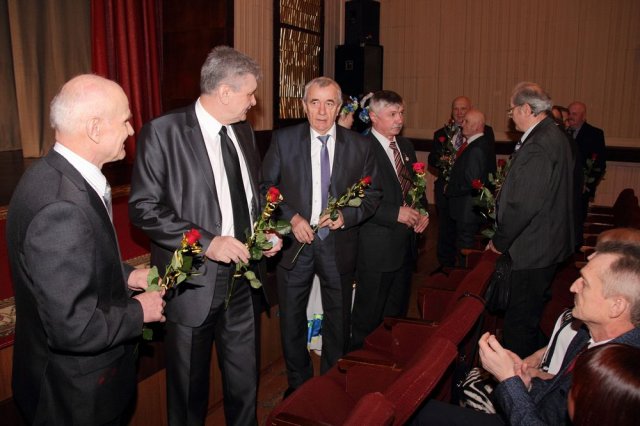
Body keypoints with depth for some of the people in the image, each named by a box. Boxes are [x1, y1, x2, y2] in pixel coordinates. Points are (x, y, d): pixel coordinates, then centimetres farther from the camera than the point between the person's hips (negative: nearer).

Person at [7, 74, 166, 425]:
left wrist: (126, 276, 2)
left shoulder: (57, 175, -2)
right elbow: (73, 327, -32)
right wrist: (139, 312, -17)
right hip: (77, 394, -8)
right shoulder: (60, 206, -33)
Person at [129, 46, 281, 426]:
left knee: (245, 380, 19)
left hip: (244, 278, 6)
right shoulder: (162, 133, -13)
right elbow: (144, 208, -16)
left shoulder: (244, 130, 8)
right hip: (195, 282, -5)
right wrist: (206, 241, -23)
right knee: (190, 386, 15)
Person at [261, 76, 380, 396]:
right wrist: (291, 218, -15)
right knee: (291, 320, 13)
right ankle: (298, 382, 35)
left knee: (338, 320, 15)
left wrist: (346, 216, -15)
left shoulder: (360, 146, -2)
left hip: (339, 245, 1)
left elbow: (372, 196, 2)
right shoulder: (283, 140, -4)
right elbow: (266, 186, -1)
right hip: (295, 242, 0)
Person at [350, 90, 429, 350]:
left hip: (406, 243, 8)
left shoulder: (406, 146, 11)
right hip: (377, 247, -8)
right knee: (369, 318, 6)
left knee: (397, 313, 21)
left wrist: (423, 212, 2)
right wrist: (396, 213, -22)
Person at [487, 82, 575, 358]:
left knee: (520, 320, 1)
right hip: (548, 243, 11)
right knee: (532, 315, 23)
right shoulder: (554, 136, 11)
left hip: (533, 250, -11)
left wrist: (500, 241, -13)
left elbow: (524, 205, -26)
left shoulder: (537, 146, -23)